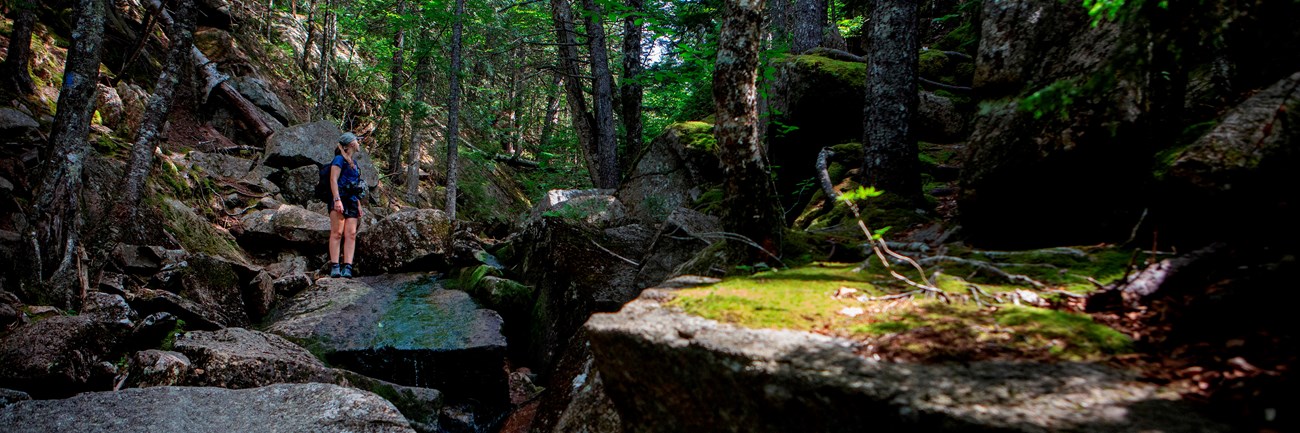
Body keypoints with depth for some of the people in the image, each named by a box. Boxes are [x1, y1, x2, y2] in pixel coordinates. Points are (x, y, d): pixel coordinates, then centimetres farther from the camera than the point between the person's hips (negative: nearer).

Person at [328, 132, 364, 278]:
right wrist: (337, 200, -20)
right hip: (339, 200, -7)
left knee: (351, 233, -4)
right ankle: (334, 266, -13)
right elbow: (333, 180, -10)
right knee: (337, 232, -11)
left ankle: (347, 267, -9)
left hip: (351, 202, 7)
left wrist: (359, 205, 22)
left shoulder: (353, 163, 24)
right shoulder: (339, 159, 0)